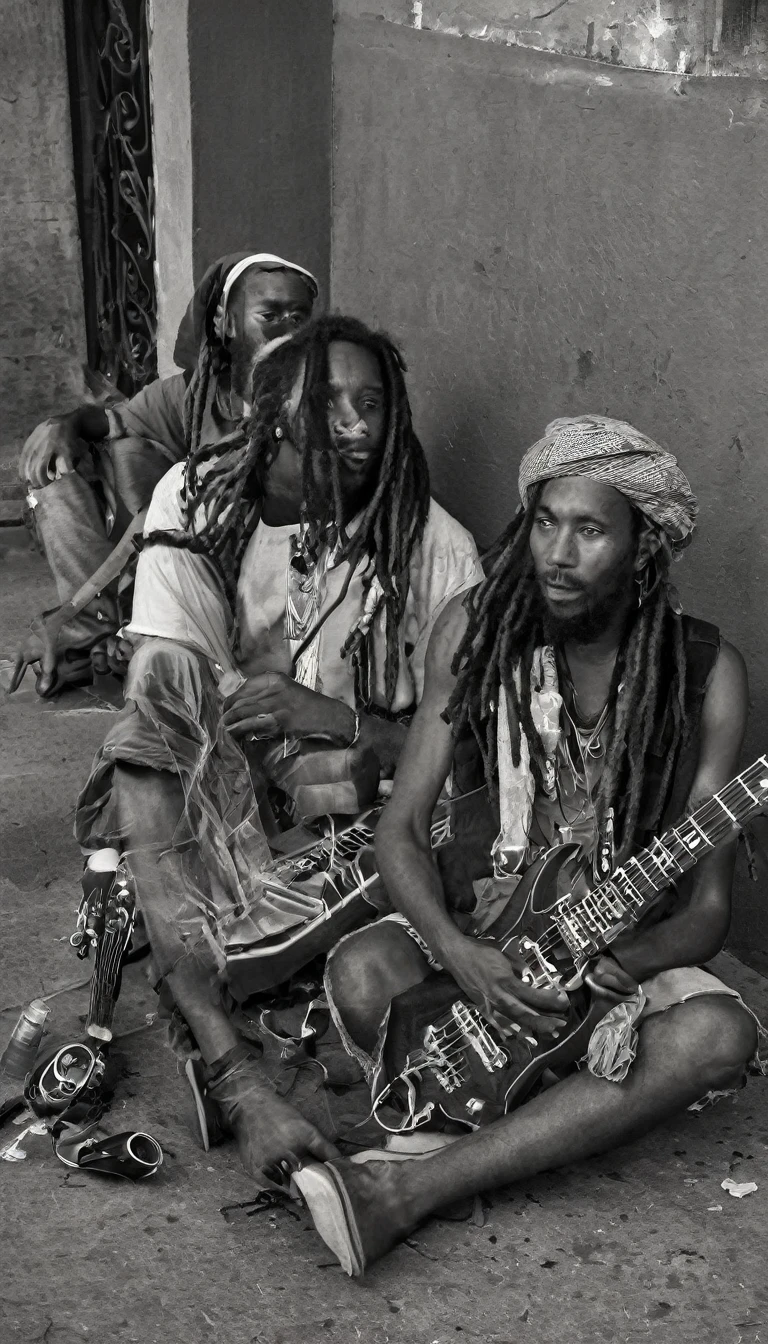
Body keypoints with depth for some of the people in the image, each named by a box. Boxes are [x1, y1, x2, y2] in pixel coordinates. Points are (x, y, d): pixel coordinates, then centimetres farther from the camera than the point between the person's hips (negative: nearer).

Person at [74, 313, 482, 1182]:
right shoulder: (197, 499, -7)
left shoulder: (434, 545, -9)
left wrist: (339, 721, -26)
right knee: (144, 780, -32)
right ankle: (234, 1077, -45)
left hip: (354, 764, 1)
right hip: (210, 767, 0)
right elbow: (165, 684, -15)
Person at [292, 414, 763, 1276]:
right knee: (361, 974, -32)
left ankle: (404, 1191, -33)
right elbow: (401, 828, -6)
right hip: (475, 924, 0)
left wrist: (607, 969, -29)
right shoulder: (476, 632, -6)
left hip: (621, 952, 1)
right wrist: (460, 955, -25)